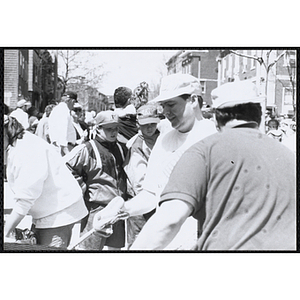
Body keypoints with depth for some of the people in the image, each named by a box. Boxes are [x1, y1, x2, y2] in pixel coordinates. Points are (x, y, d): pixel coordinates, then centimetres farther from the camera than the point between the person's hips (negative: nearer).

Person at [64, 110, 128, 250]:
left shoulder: (121, 148, 11)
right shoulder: (87, 149, -9)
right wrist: (83, 187, -9)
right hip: (97, 206, -6)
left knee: (116, 246, 13)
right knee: (88, 247, -4)